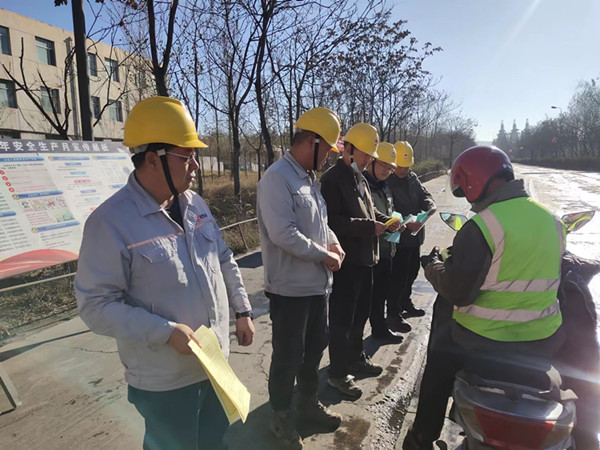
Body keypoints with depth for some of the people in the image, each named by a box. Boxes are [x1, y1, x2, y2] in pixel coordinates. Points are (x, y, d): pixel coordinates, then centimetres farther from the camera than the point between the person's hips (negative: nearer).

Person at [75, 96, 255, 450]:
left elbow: (224, 260, 11)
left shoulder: (196, 204, 1)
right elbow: (96, 304, -19)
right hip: (164, 381, -6)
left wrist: (243, 310, 7)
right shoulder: (111, 221, -20)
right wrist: (166, 332, -25)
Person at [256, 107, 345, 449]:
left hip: (318, 283, 9)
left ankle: (309, 403, 43)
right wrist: (324, 255, -17)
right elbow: (284, 234, -27)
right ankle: (282, 415, 31)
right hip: (291, 288, -9)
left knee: (315, 347, 22)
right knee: (288, 356, 7)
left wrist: (334, 243, 0)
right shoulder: (277, 179, -19)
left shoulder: (311, 179, 11)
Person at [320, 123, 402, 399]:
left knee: (361, 313, 21)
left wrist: (384, 220, 4)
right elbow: (332, 221, -23)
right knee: (342, 319, 2)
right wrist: (370, 227, -23)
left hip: (364, 258, 9)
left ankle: (355, 357, 40)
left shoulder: (360, 178, 14)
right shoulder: (332, 179, -14)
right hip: (345, 261, -9)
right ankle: (338, 373, 16)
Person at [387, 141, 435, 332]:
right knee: (398, 276, -1)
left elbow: (424, 195, 13)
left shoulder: (413, 178, 9)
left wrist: (429, 205, -10)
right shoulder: (386, 181, -17)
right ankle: (394, 313, 14)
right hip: (398, 237, -8)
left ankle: (406, 303, 42)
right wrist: (405, 224, -32)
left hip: (415, 235, 9)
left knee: (412, 271, 22)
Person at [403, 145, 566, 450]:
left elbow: (457, 292, -21)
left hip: (487, 346, -6)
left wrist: (432, 265, -2)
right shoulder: (552, 220, 2)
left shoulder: (480, 227, -22)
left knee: (441, 357, 21)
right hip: (545, 344, 6)